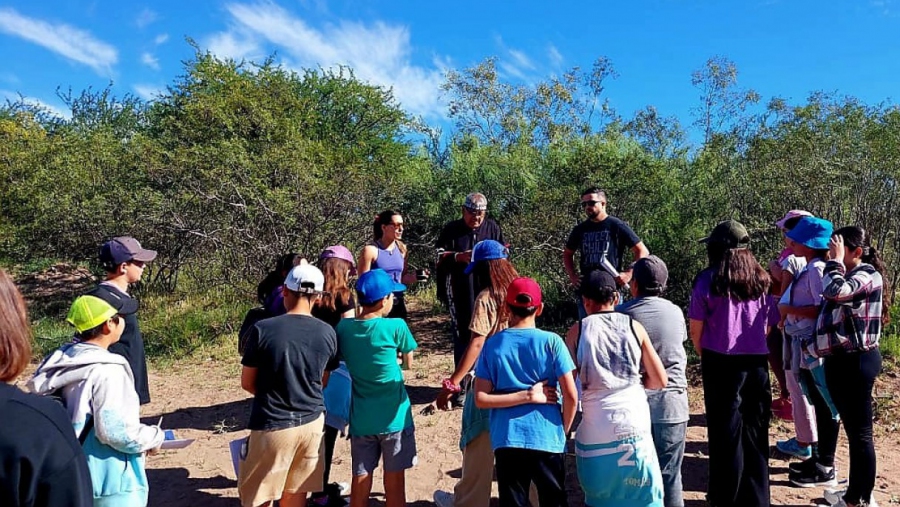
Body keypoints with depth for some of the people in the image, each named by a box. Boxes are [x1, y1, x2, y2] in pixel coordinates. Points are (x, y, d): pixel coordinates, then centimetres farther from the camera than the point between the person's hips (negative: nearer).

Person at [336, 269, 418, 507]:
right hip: (394, 418, -3)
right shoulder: (395, 327, -16)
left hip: (361, 420, 4)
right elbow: (408, 364, -1)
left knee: (360, 484, 14)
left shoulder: (343, 327, -4)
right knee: (394, 484, 11)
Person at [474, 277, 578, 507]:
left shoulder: (492, 345, -1)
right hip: (548, 439, -1)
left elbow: (481, 399, -6)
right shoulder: (551, 341, -6)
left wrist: (526, 395, -5)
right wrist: (563, 431, 7)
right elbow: (571, 396, -8)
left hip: (508, 440, 1)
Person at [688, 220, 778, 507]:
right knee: (755, 431, 13)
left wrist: (704, 355, 10)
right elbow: (770, 325, 8)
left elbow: (696, 330, -7)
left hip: (721, 363, -4)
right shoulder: (761, 280, 5)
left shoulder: (708, 280, -8)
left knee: (725, 430, 8)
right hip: (757, 363, 4)